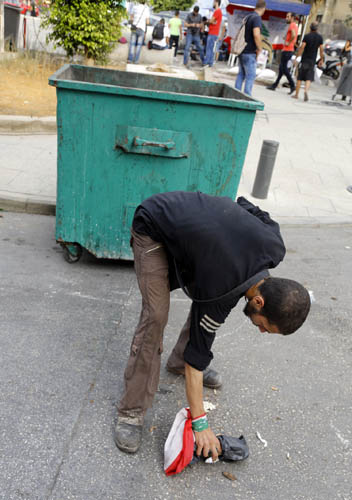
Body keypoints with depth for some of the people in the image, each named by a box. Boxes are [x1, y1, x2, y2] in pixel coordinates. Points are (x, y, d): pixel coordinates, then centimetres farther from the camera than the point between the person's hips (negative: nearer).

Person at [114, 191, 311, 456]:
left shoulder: (273, 244, -19)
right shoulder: (221, 290, -33)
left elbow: (245, 205, 2)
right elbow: (196, 358, -22)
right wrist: (200, 424, -15)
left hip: (189, 211, 7)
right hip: (152, 228, -7)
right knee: (156, 314, -18)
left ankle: (179, 361, 26)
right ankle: (132, 410, -5)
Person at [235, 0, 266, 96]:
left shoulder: (248, 17, 13)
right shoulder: (257, 18, -14)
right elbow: (256, 35, -28)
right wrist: (259, 49, -14)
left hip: (242, 51, 8)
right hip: (249, 53, -8)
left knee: (241, 74, 13)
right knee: (250, 76, -2)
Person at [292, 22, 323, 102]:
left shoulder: (307, 36, -4)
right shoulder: (320, 37, 3)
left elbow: (302, 47, -12)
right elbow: (321, 49, 3)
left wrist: (297, 58, -10)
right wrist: (321, 60, 13)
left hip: (304, 59, -1)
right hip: (312, 60, 1)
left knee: (299, 78, 7)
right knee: (309, 78, 1)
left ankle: (296, 94, 11)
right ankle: (306, 91, -25)